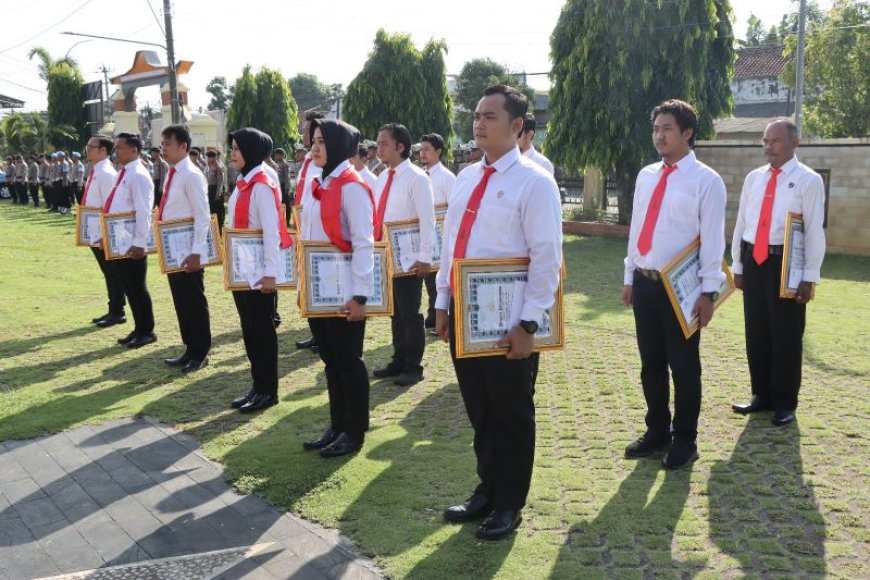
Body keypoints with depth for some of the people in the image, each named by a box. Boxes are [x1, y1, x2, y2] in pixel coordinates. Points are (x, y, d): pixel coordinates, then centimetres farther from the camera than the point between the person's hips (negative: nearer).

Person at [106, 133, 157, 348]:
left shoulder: (139, 176, -16)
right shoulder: (123, 173, 13)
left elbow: (143, 212, -22)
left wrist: (139, 243, -24)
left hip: (133, 244, -9)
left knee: (137, 287, 1)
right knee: (128, 287, 15)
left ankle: (147, 331, 13)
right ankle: (139, 329, 25)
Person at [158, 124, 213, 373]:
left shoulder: (191, 175, -16)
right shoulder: (172, 173, 11)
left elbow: (203, 217, -20)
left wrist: (196, 252, -22)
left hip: (187, 251, -9)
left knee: (194, 301, 2)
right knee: (180, 301, 14)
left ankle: (200, 353, 13)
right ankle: (190, 349, 25)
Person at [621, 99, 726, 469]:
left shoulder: (706, 180, -8)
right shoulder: (645, 176, 10)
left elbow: (712, 240, -11)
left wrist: (708, 292, -15)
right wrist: (629, 277, 12)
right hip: (644, 283, 6)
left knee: (683, 366, 6)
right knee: (651, 364, 14)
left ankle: (684, 442, 21)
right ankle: (657, 432, 30)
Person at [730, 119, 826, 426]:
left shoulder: (809, 180, -5)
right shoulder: (753, 178, 10)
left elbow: (815, 231, -8)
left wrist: (809, 277, -12)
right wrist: (738, 266, 11)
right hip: (754, 260, 5)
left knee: (786, 334, 4)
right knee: (756, 332, 11)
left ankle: (784, 403, 18)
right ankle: (762, 395, 26)